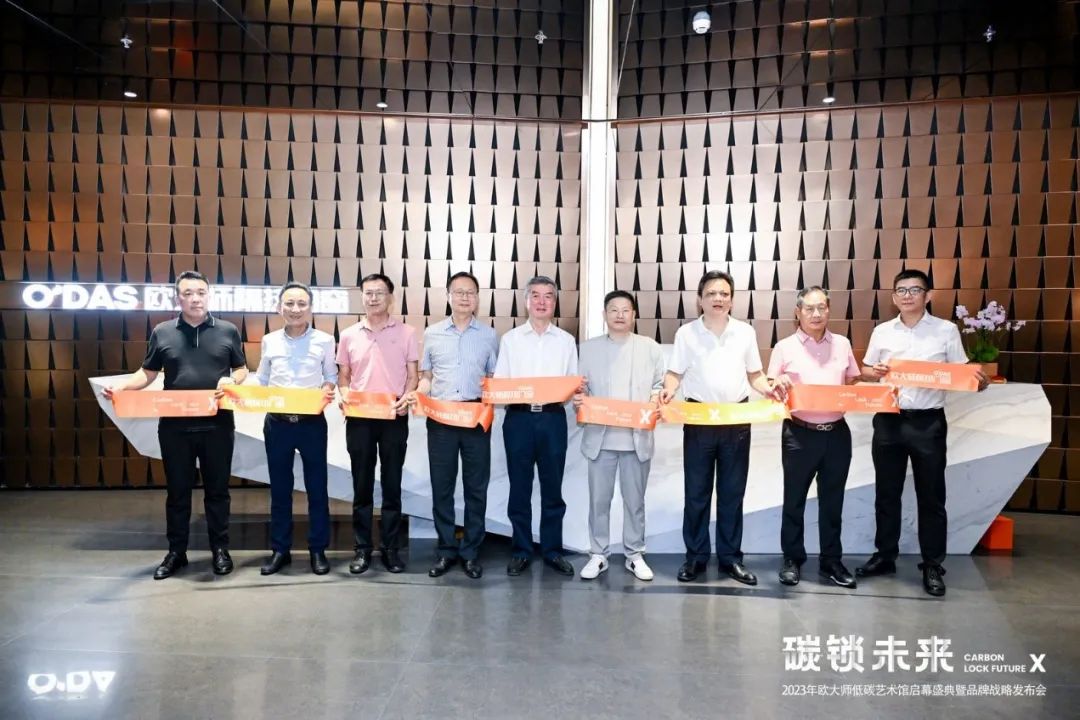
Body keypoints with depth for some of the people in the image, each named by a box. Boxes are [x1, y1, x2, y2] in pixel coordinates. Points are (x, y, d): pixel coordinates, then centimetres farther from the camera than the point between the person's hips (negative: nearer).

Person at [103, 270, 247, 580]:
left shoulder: (228, 331, 3)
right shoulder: (162, 332, 5)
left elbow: (242, 369, 9)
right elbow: (147, 373, 8)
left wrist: (231, 380, -13)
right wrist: (121, 386, -10)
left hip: (217, 425, -1)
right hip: (174, 425, 1)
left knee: (217, 489, 9)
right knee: (177, 490, 10)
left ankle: (220, 549, 21)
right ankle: (176, 552, 22)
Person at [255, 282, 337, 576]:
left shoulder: (324, 340, 0)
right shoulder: (269, 341, 6)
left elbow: (331, 378, 5)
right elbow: (261, 381, 12)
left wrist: (328, 390, -15)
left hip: (312, 422, -2)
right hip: (277, 422, 2)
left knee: (316, 487, 5)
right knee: (279, 488, 10)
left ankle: (318, 550, 17)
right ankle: (280, 549, 21)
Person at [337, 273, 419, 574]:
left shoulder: (406, 333, 3)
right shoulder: (349, 335, 7)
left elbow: (412, 375, 4)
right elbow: (343, 377, 12)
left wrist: (406, 398, -14)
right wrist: (345, 397, -7)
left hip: (394, 418, -1)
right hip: (359, 418, 1)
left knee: (392, 485, 5)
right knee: (362, 485, 7)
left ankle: (390, 548, 14)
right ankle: (362, 549, 15)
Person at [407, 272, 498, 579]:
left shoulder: (489, 336, 7)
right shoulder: (432, 334, 8)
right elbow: (427, 378, 12)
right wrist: (416, 396, -7)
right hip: (440, 418, 1)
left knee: (476, 487, 4)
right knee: (441, 486, 5)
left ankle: (471, 551, 15)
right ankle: (447, 549, 17)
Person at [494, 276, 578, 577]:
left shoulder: (566, 341, 9)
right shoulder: (510, 339, 7)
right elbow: (499, 382, 4)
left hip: (553, 418, 1)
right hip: (519, 417, 0)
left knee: (552, 488, 6)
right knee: (520, 488, 5)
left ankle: (552, 550, 18)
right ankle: (521, 551, 17)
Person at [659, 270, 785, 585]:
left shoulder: (745, 332, 6)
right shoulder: (686, 333, 1)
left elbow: (754, 374, 10)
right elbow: (675, 373, 1)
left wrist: (768, 389, -10)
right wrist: (668, 390, -20)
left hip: (737, 420, 2)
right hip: (698, 420, -1)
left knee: (732, 492, 9)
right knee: (696, 491, 5)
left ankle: (731, 557, 19)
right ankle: (695, 556, 16)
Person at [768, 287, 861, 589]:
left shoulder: (842, 344, 8)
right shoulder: (785, 347, 0)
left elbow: (854, 383, 15)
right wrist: (779, 384, -21)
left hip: (837, 432, 3)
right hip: (799, 434, -2)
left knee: (832, 500, 10)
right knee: (794, 499, 5)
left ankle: (831, 561, 22)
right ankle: (792, 559, 18)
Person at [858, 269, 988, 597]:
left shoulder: (946, 330, 0)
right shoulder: (882, 332, 7)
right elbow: (865, 369, 13)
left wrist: (979, 381, -19)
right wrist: (874, 371, -10)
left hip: (928, 422, -2)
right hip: (888, 420, 2)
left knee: (931, 495, 5)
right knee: (886, 493, 11)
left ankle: (932, 565, 16)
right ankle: (885, 556, 25)